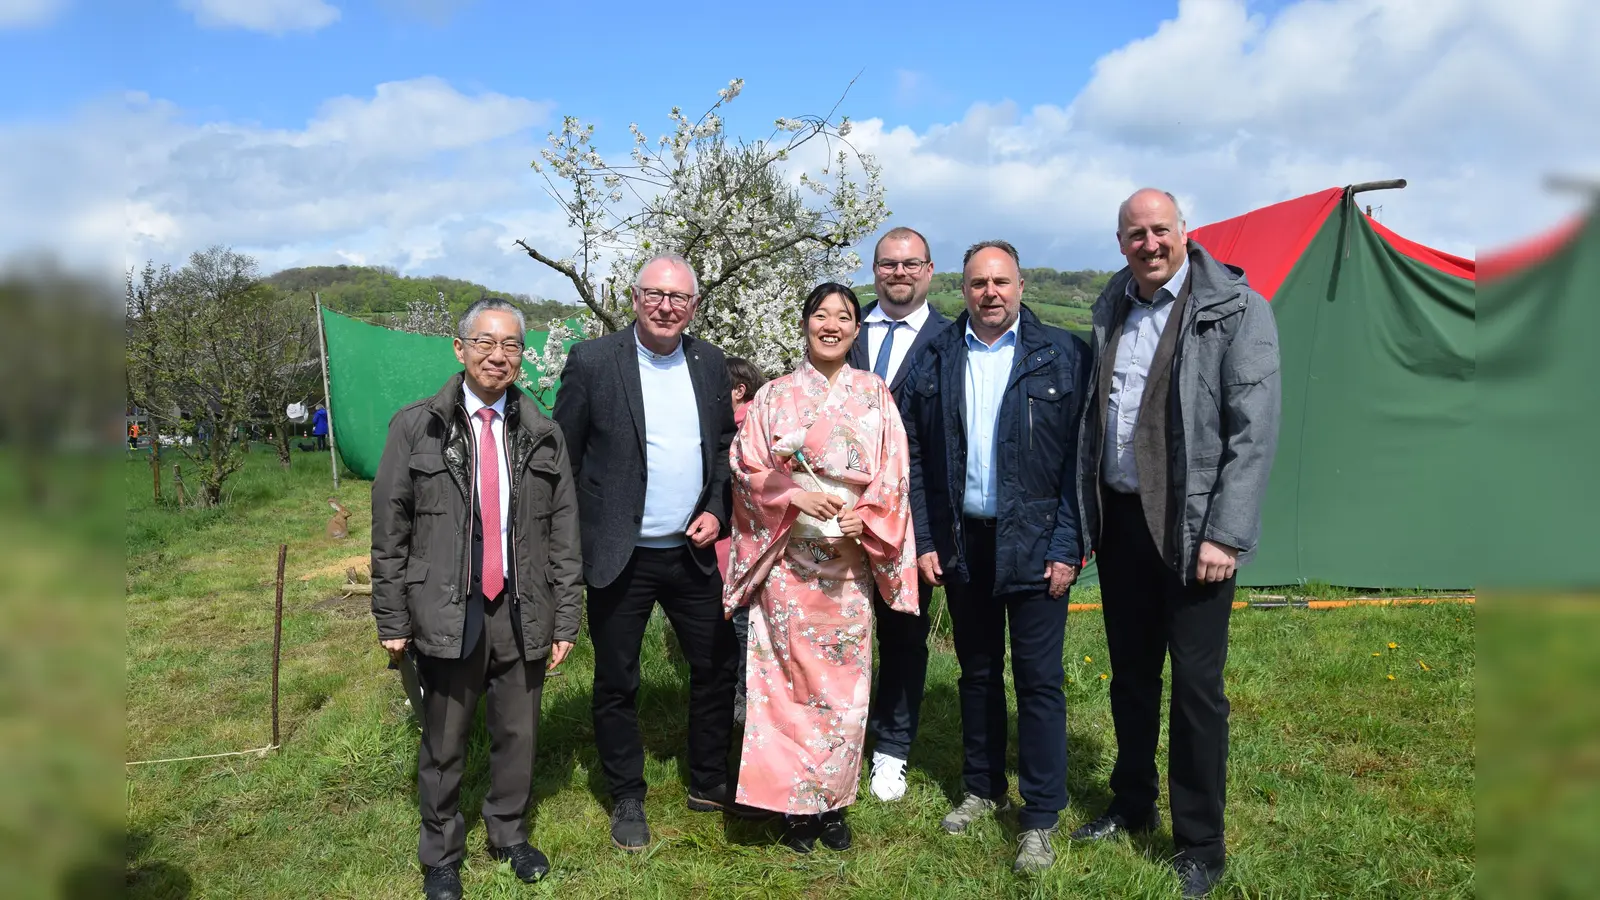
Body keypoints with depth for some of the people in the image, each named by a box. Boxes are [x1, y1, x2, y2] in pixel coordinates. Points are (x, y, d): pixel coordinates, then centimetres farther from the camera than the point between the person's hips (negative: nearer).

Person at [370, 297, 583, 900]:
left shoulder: (543, 435, 4)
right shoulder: (416, 427, -1)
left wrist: (565, 618, 2)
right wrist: (392, 618, -2)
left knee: (518, 733, 13)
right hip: (446, 612, -1)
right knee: (444, 743, 10)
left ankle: (509, 834, 37)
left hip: (522, 612, 2)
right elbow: (389, 530, 0)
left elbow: (564, 533, 5)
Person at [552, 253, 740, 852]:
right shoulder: (593, 361, -8)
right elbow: (562, 458, -5)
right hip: (619, 555, -4)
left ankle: (709, 783, 33)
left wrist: (716, 510, -1)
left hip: (693, 551, 4)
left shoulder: (710, 363, 5)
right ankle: (627, 799, 28)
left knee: (716, 667, 12)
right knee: (616, 684, 9)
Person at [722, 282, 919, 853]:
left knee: (844, 677, 4)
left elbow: (894, 475, 4)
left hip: (852, 557, 1)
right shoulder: (774, 396, 5)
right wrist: (796, 497, -14)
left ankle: (832, 802, 19)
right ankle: (794, 805, 15)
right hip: (788, 558, -1)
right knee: (790, 674, 1)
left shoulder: (875, 395, 7)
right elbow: (748, 471, 2)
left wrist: (866, 516, -12)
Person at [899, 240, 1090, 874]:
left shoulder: (1061, 355, -3)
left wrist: (1067, 547, -11)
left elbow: (1079, 457, -6)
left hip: (1034, 544, -3)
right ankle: (983, 789, 33)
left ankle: (1040, 819, 14)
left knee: (1039, 679, 2)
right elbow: (914, 457, 5)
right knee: (977, 672, 16)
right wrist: (923, 541, 1)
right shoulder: (935, 360, 5)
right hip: (961, 542, 3)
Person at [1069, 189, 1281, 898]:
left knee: (1195, 685, 2)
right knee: (1130, 674, 17)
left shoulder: (1236, 309, -8)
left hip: (1191, 526, -5)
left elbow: (1254, 431, -13)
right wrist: (1085, 513, 10)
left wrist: (1225, 534, -18)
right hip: (1119, 517, 6)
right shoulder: (1111, 310, 10)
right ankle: (1132, 806, 36)